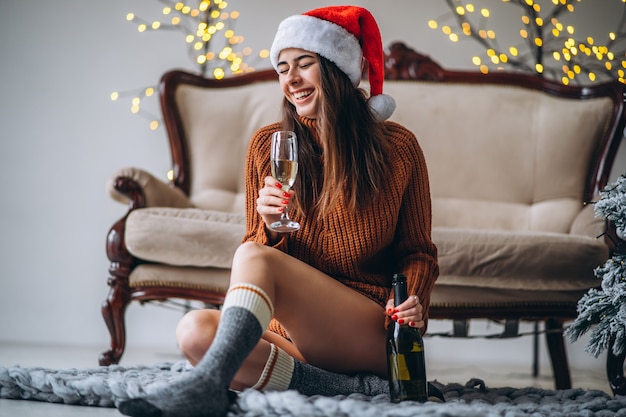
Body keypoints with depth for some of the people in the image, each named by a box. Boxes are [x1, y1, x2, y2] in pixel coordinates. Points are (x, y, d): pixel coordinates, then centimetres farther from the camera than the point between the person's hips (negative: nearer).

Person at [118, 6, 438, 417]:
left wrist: (415, 300, -11)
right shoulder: (267, 145, 8)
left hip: (373, 334, -4)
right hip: (289, 330, 4)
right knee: (195, 330, -28)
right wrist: (269, 227, -12)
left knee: (252, 256, -28)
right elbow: (260, 243, 12)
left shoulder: (397, 147, 2)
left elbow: (418, 251, 11)